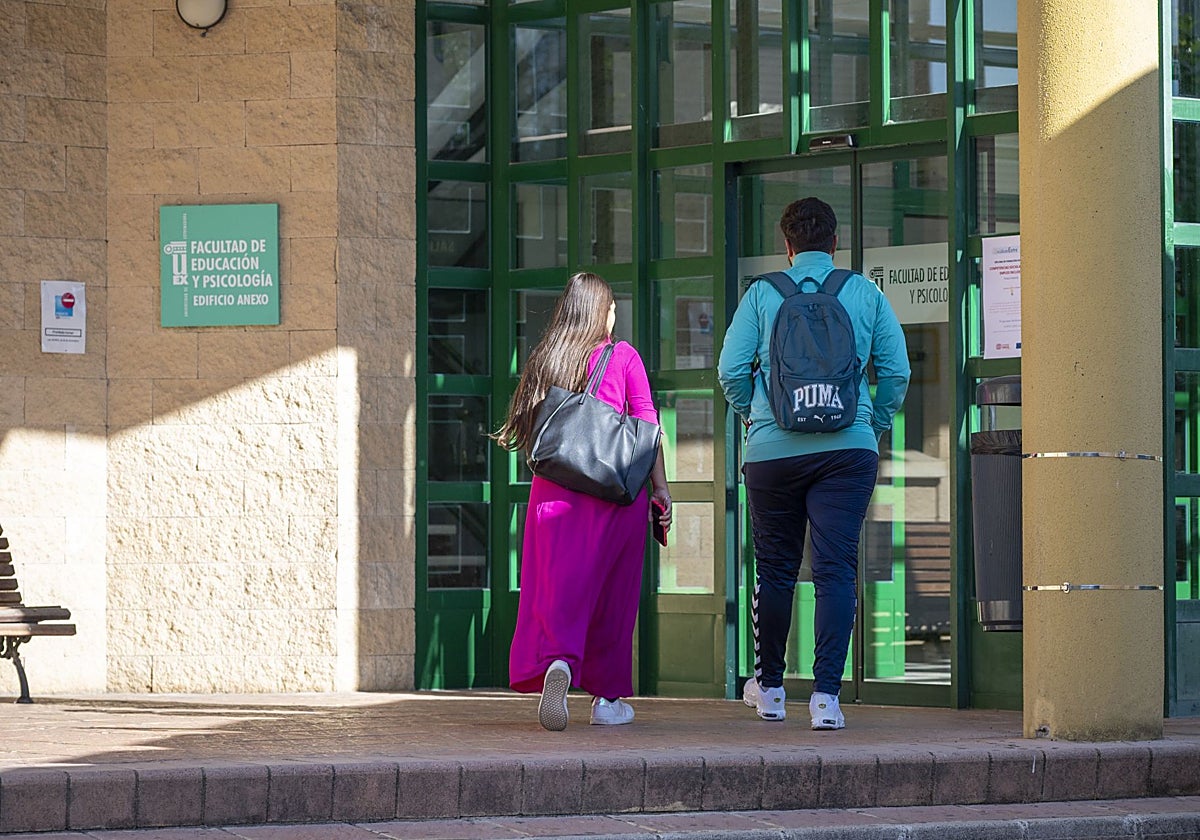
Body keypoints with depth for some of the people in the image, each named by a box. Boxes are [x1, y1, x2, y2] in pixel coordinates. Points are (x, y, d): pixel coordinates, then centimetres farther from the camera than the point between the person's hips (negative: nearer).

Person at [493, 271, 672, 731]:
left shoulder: (543, 358, 9)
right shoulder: (623, 357, 2)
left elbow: (525, 427, 11)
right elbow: (647, 426, -1)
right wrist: (660, 487, 3)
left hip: (554, 488, 2)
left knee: (559, 585, -3)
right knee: (612, 589, 9)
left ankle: (559, 660, -32)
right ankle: (608, 696, 15)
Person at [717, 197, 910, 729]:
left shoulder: (762, 293, 2)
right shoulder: (865, 294, 4)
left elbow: (730, 371, -2)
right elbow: (896, 371, 1)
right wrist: (874, 426, 15)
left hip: (772, 448, 0)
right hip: (847, 446, 0)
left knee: (774, 569, 13)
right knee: (837, 570, -2)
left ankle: (769, 687, 26)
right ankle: (826, 695, -10)